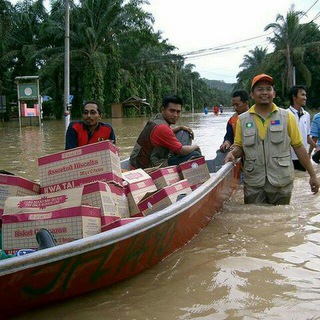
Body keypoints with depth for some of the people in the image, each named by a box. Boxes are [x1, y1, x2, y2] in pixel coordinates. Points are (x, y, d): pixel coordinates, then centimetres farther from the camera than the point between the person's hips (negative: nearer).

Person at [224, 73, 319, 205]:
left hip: (281, 183, 0)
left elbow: (298, 147, 3)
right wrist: (232, 153, -13)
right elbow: (239, 147, 10)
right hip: (254, 184, 0)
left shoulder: (287, 116, 1)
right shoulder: (242, 120, 4)